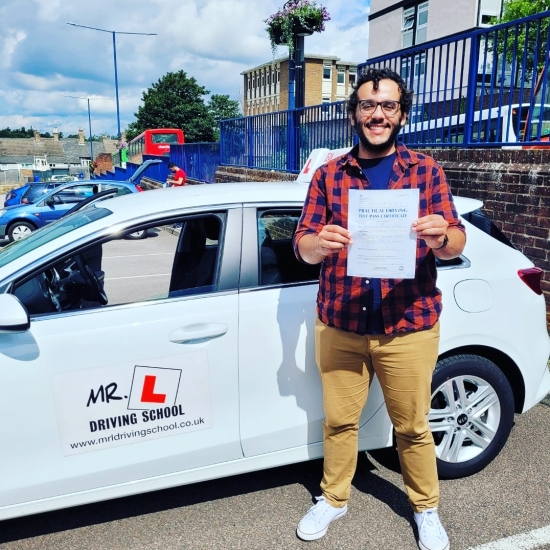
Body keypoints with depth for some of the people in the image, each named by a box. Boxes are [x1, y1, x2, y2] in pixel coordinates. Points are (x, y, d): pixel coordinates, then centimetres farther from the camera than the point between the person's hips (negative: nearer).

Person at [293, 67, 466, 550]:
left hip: (409, 326, -1)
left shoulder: (426, 171, 2)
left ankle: (426, 508, 38)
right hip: (339, 326, 1)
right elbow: (302, 246, -2)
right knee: (339, 420, 13)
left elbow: (456, 245, -2)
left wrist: (442, 236, -26)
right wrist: (318, 243, -25)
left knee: (412, 427, 12)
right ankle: (333, 499, 38)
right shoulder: (328, 175, 4)